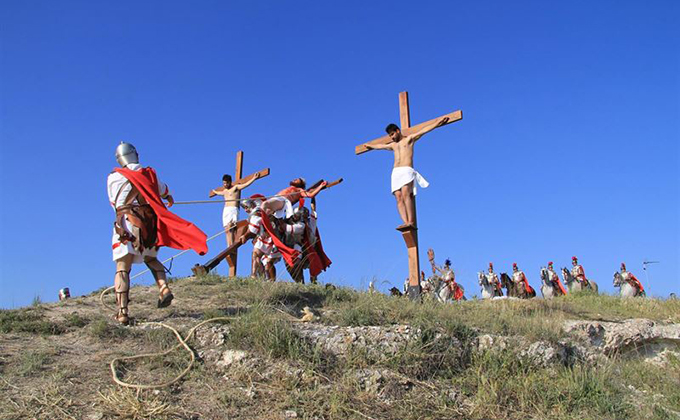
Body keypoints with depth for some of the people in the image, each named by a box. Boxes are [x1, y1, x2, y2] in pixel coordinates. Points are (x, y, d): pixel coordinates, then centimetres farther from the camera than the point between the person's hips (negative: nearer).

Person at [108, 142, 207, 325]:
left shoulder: (114, 177, 3)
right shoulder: (149, 174, 12)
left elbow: (114, 203, 17)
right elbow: (162, 190, 33)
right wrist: (169, 197, 57)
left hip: (126, 223, -3)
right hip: (149, 224, 4)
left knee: (122, 268, -4)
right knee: (151, 259, 25)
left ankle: (122, 312, -13)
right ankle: (164, 289, 3)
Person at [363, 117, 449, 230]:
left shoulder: (409, 139, 14)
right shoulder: (393, 145, 31)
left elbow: (424, 130, 5)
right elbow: (380, 146, 49)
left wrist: (438, 122, -1)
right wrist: (370, 146, 63)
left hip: (407, 171, -5)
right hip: (395, 173, 5)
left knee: (405, 195, -25)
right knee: (399, 198, -14)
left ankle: (411, 222, -34)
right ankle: (406, 223, -27)